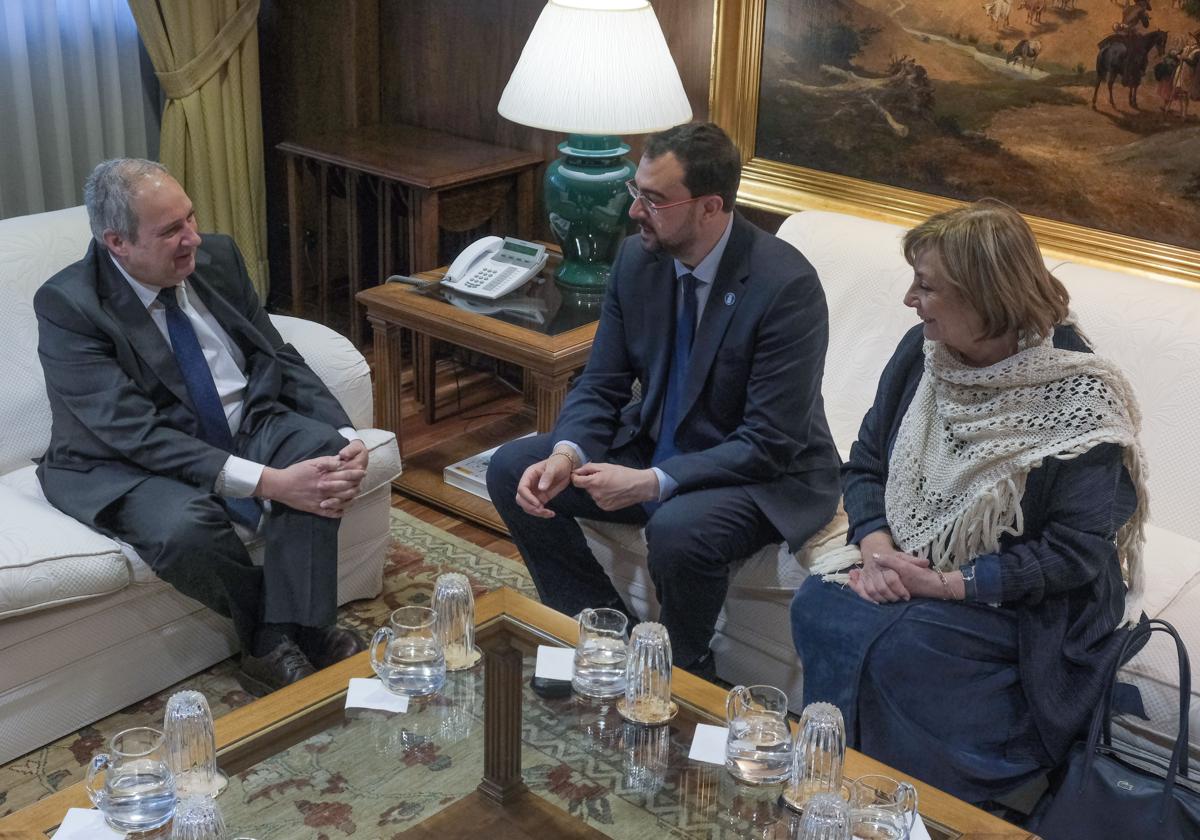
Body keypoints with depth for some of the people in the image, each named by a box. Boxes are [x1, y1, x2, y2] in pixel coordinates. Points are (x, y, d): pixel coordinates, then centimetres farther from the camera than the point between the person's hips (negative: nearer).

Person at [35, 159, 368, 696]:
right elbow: (138, 434, -26)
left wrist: (345, 437, -14)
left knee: (318, 446, -23)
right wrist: (266, 481, -35)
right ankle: (287, 632, -8)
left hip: (243, 429, 6)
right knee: (186, 525, -36)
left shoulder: (217, 257, -2)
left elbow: (279, 360, 4)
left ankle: (284, 637, -22)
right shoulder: (66, 305, -19)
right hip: (128, 463, -5)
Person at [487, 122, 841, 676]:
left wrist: (652, 484, -31)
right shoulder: (638, 259, -4)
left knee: (678, 530, -37)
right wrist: (566, 454, -19)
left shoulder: (785, 285, -24)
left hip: (765, 474, -6)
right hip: (655, 443, 7)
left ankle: (686, 672, -4)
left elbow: (768, 444, -24)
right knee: (511, 469, -5)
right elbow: (600, 385, 2)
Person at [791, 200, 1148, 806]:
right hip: (902, 562, 6)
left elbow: (1075, 551, -18)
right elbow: (865, 465, 6)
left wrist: (950, 584, -24)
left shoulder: (1080, 398, -18)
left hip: (1021, 603, -5)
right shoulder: (922, 350, 0)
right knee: (817, 606, -22)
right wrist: (876, 545, -14)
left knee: (892, 642, -30)